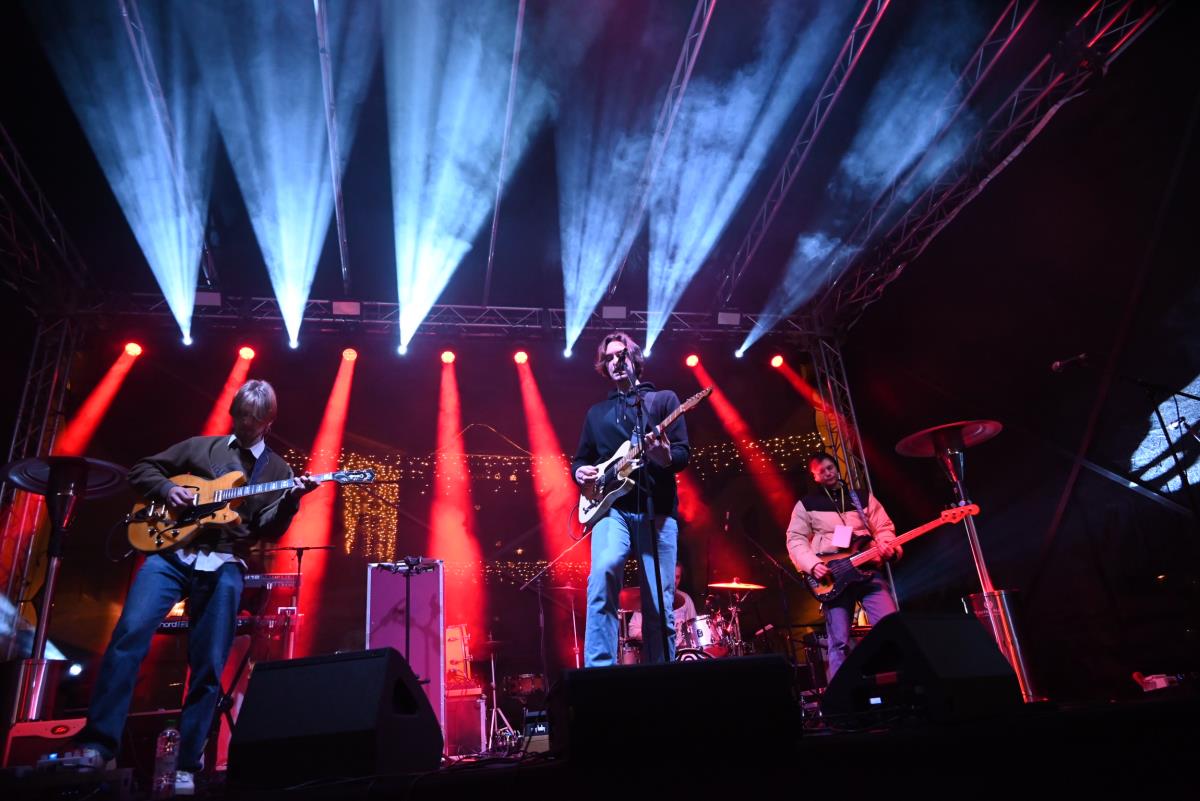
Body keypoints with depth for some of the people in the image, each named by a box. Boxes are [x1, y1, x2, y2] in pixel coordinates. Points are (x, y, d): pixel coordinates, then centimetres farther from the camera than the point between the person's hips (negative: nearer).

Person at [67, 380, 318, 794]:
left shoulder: (277, 470, 13)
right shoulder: (200, 447, 16)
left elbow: (269, 531, 3)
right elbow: (142, 469, 20)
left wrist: (291, 499, -17)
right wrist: (167, 488, -1)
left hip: (224, 565, -1)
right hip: (171, 552, 1)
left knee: (208, 668, -2)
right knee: (130, 634, -17)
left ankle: (187, 765, 7)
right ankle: (98, 743, -6)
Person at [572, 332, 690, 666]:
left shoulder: (663, 399, 11)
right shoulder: (597, 412, 20)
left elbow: (684, 453, 1)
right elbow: (579, 459, 22)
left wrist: (666, 457, -22)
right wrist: (581, 472, -2)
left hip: (657, 510, -1)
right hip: (613, 508, 1)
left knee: (660, 606, 0)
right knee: (603, 572, -28)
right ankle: (599, 670, -24)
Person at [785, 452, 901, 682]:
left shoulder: (863, 497, 16)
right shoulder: (806, 504, 9)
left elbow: (884, 527, 12)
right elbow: (795, 540, 2)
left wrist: (886, 546, -11)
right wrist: (813, 565, -14)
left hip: (867, 570, 2)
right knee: (839, 641, -5)